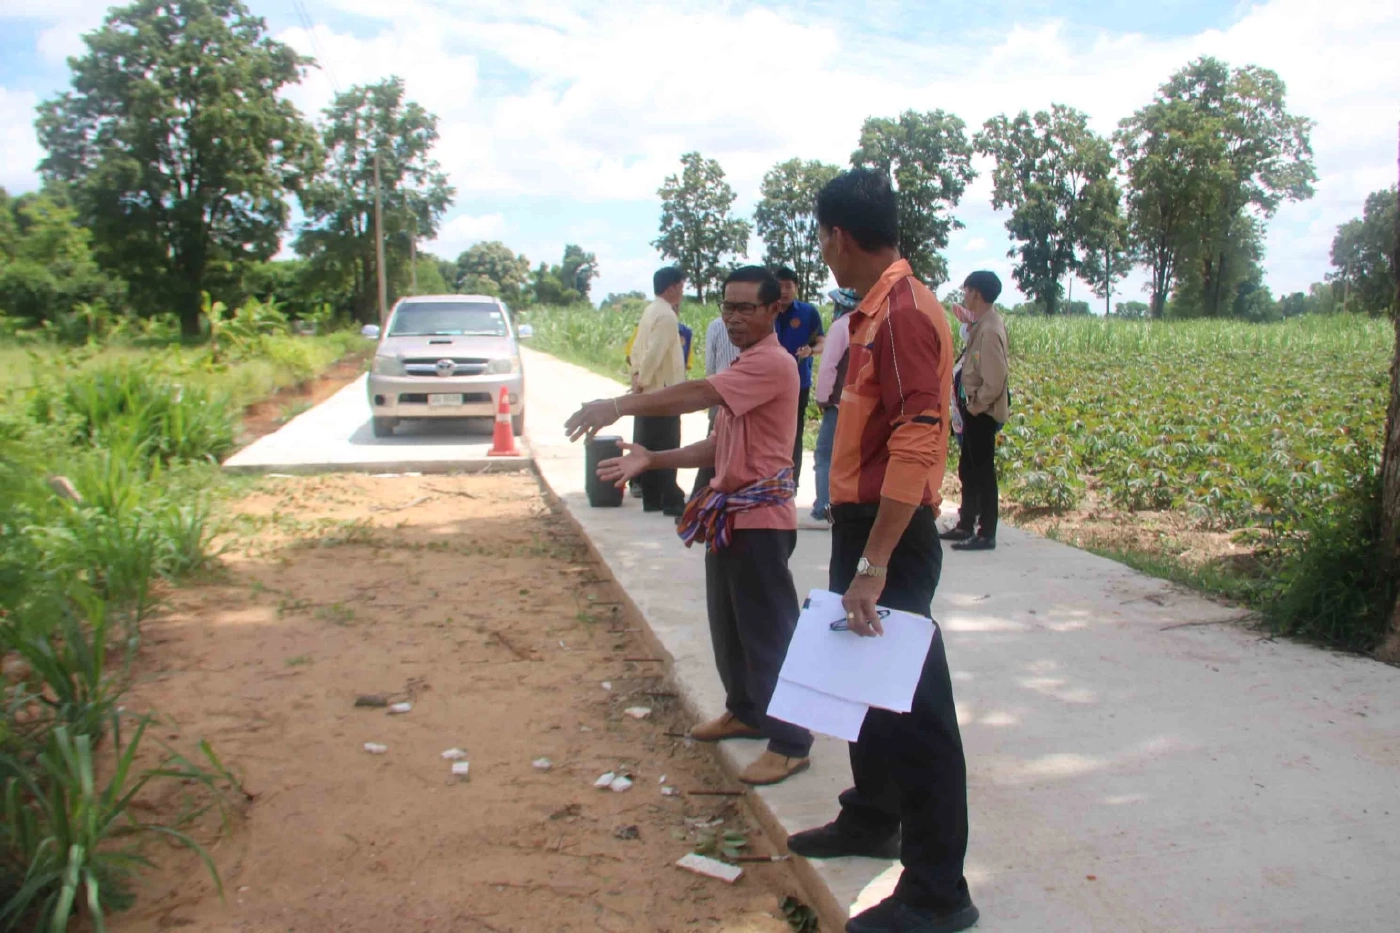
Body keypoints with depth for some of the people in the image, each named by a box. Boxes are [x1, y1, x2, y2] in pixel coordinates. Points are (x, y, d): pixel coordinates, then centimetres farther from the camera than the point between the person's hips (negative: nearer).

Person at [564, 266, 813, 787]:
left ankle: (790, 743, 6)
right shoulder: (745, 367, 20)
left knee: (768, 631, -4)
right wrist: (651, 460, 7)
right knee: (729, 623, 19)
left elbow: (700, 394, -30)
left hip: (760, 517, -10)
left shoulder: (771, 362, -15)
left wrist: (619, 406, -36)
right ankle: (745, 712, 36)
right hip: (730, 515, 10)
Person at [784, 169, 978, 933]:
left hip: (891, 535, -10)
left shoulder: (902, 314, -18)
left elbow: (916, 445, -25)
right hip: (862, 525, 10)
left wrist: (873, 565, -28)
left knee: (910, 705, -2)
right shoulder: (877, 310, 12)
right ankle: (871, 821, 41)